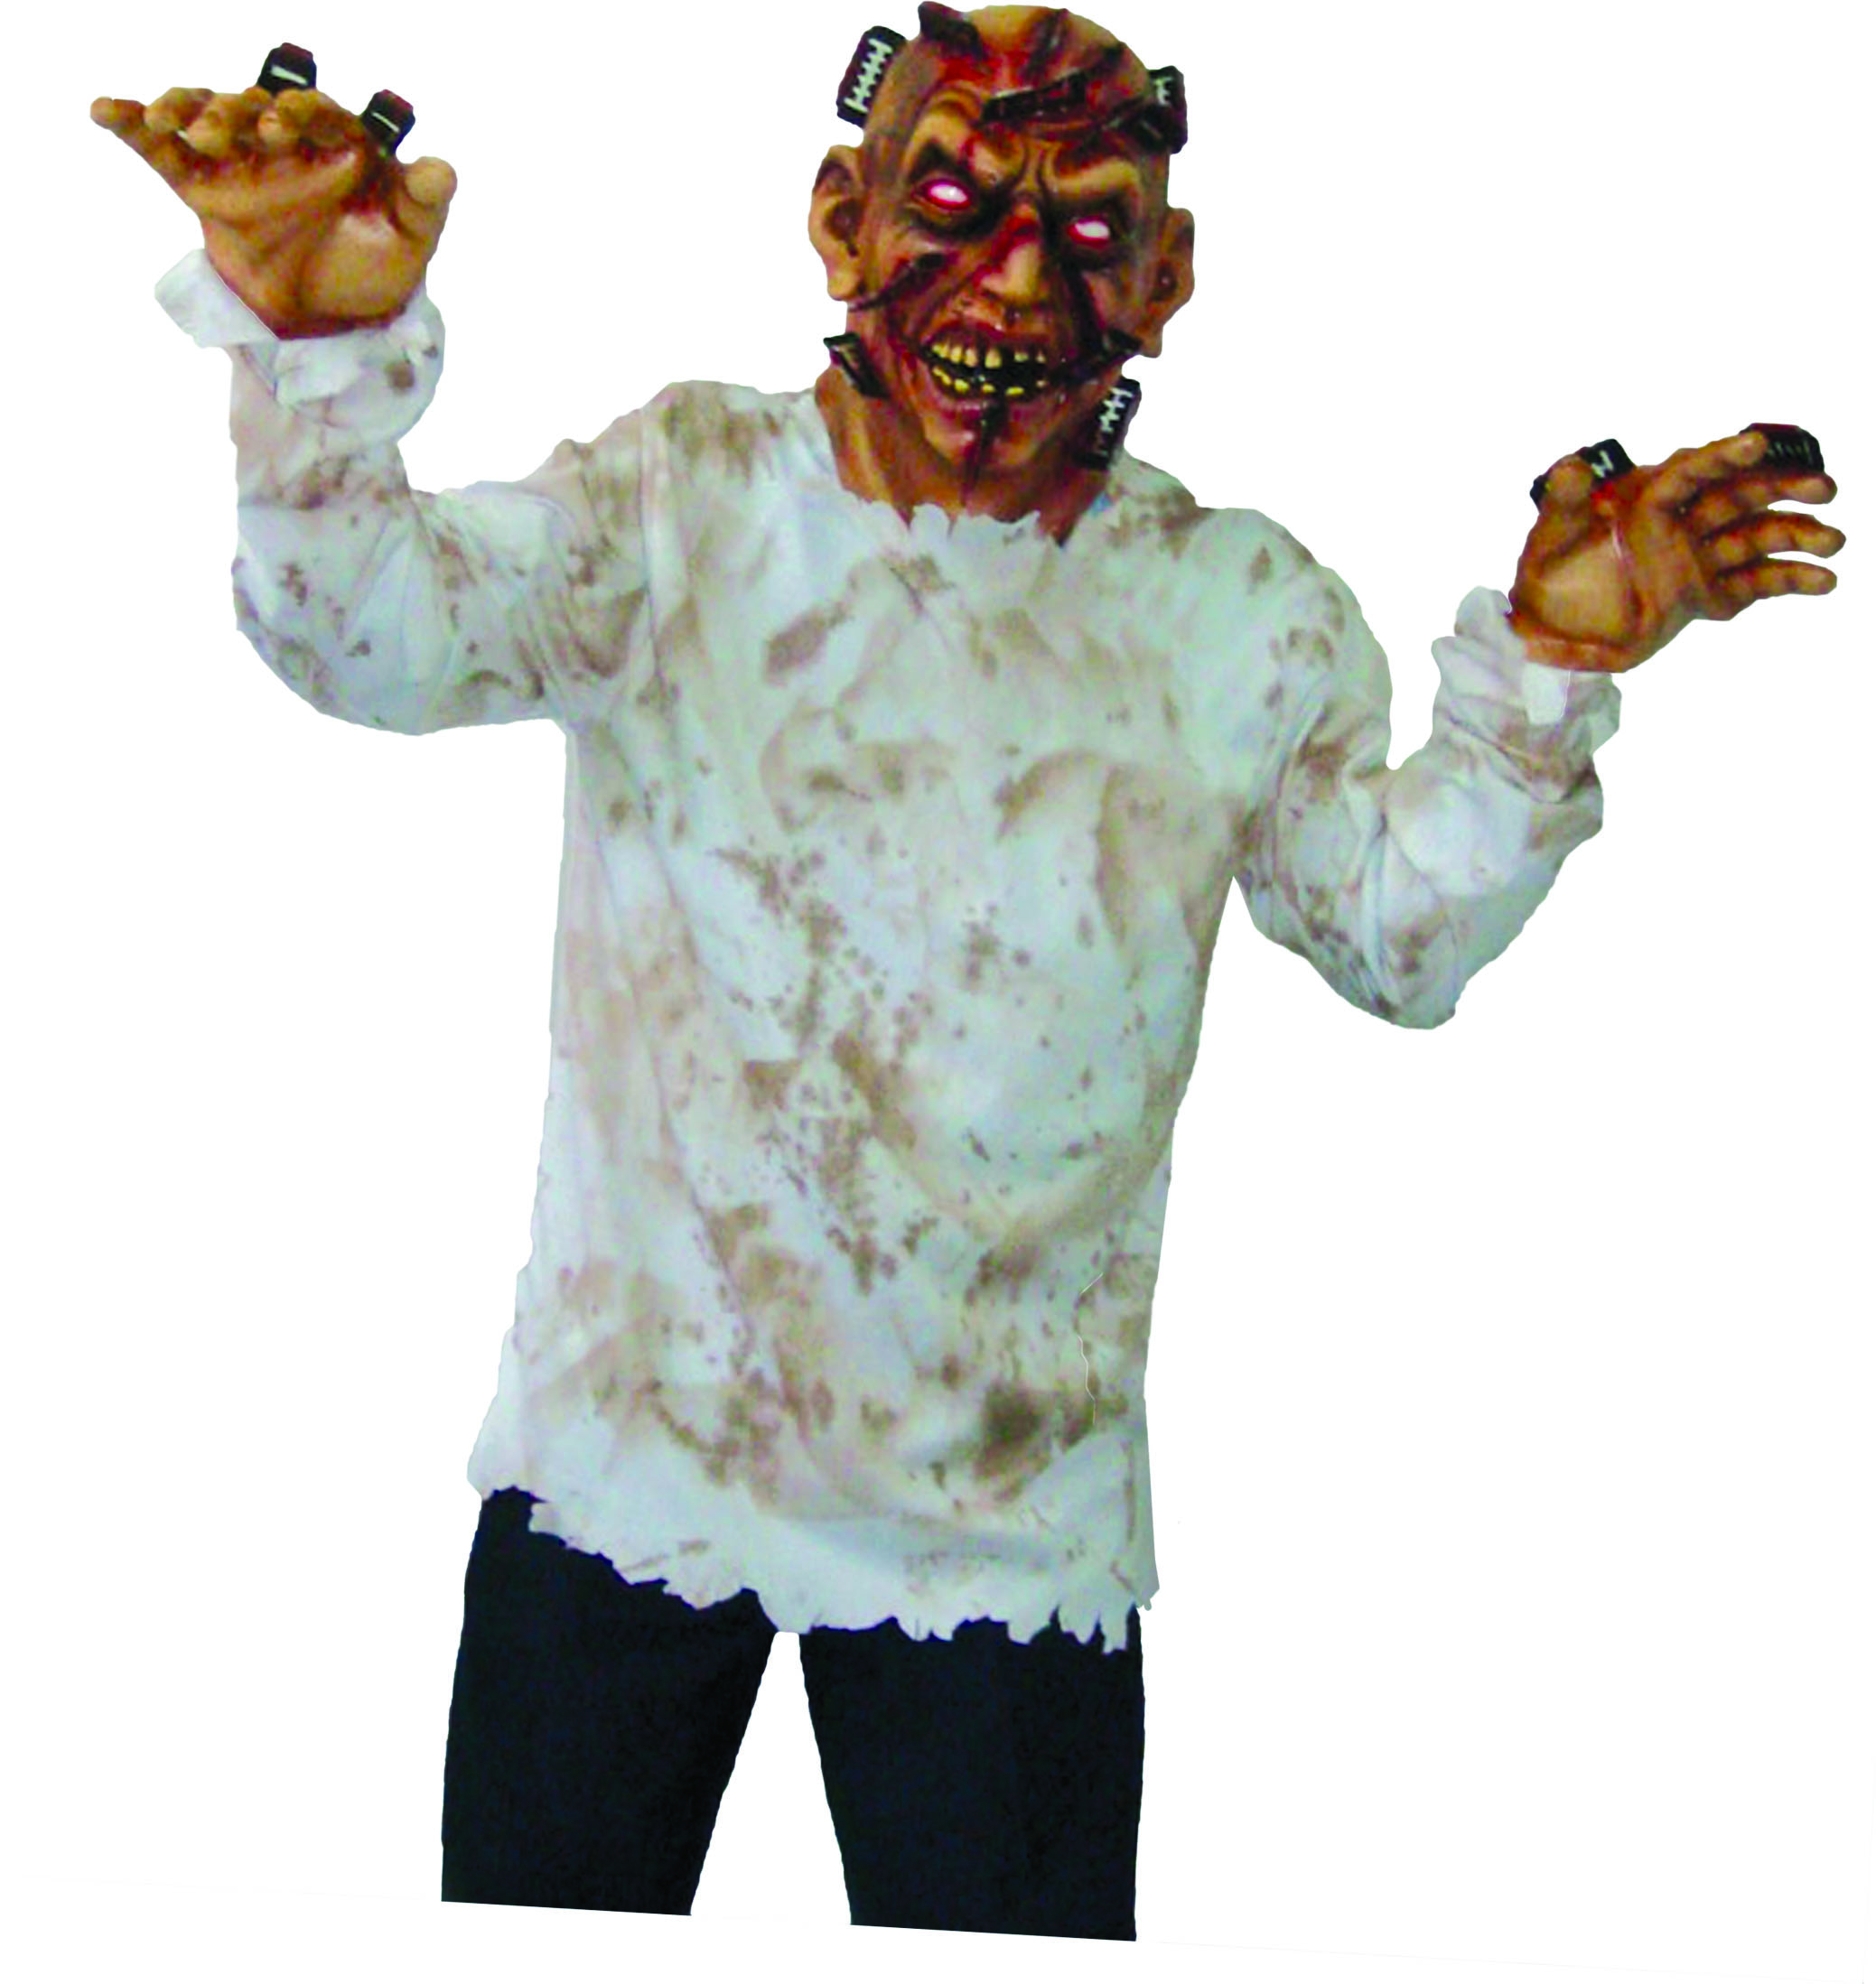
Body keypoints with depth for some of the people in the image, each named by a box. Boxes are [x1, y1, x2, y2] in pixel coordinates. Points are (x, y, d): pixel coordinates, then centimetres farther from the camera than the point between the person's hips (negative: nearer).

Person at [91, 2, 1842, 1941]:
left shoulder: (1238, 611, -1)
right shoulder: (686, 496, -6)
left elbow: (1402, 932, 7)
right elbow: (376, 629, -20)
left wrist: (1551, 670, -7)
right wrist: (319, 346, -39)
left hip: (1011, 1508, 1)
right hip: (623, 1449, 0)